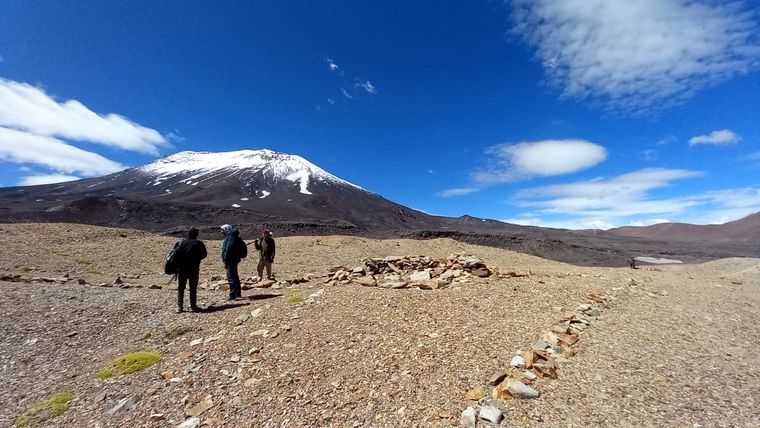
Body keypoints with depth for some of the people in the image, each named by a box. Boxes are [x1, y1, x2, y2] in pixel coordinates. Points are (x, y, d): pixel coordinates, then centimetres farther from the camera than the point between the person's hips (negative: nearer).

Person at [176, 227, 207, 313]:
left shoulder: (182, 242, -1)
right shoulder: (199, 244, -5)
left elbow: (177, 254, -3)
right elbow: (204, 254, 0)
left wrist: (177, 267, 5)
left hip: (182, 268, 2)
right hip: (194, 269, -1)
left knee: (181, 287, 11)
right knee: (193, 287, 7)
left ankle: (179, 306, 9)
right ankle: (193, 306, 9)